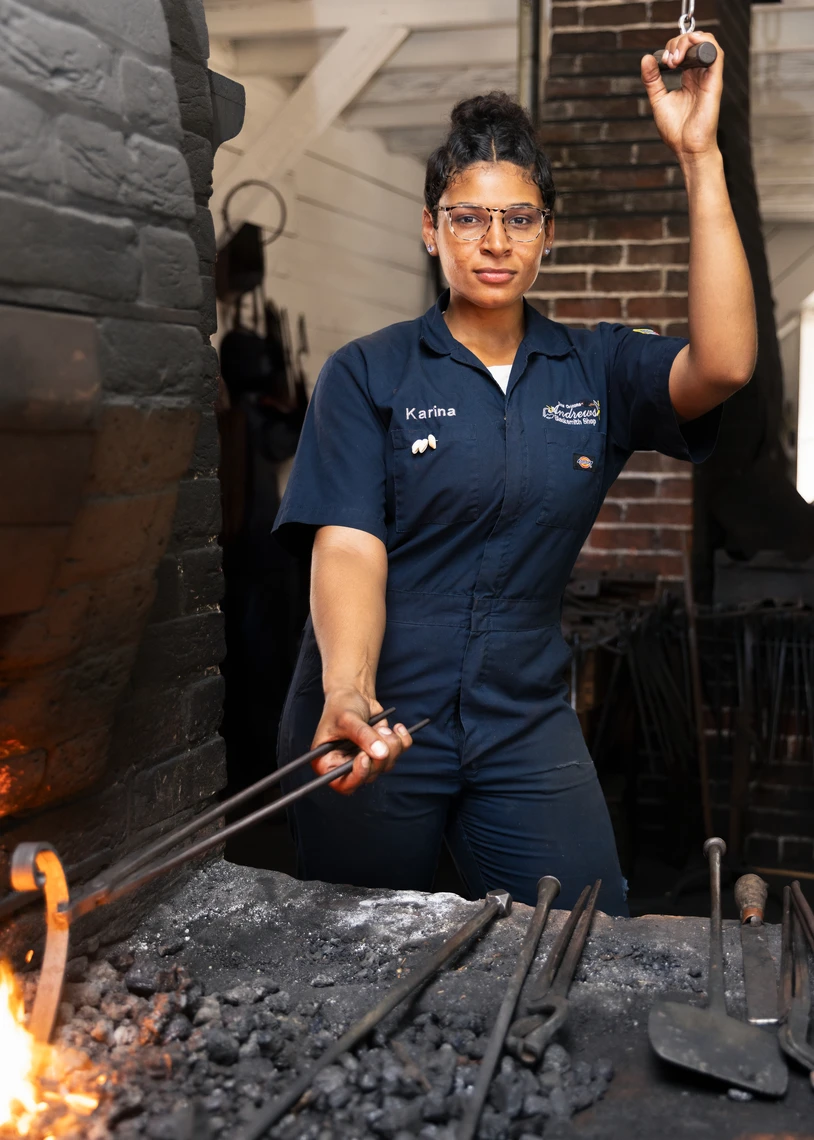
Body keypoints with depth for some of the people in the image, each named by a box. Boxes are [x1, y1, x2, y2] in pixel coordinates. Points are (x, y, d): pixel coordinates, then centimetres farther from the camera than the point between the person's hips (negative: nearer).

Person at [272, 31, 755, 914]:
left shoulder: (596, 371, 3)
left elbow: (723, 366, -17)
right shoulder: (367, 375, -2)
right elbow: (349, 549, -13)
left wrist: (700, 156, -20)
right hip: (378, 730, -1)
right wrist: (348, 696, -31)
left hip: (525, 725, 2)